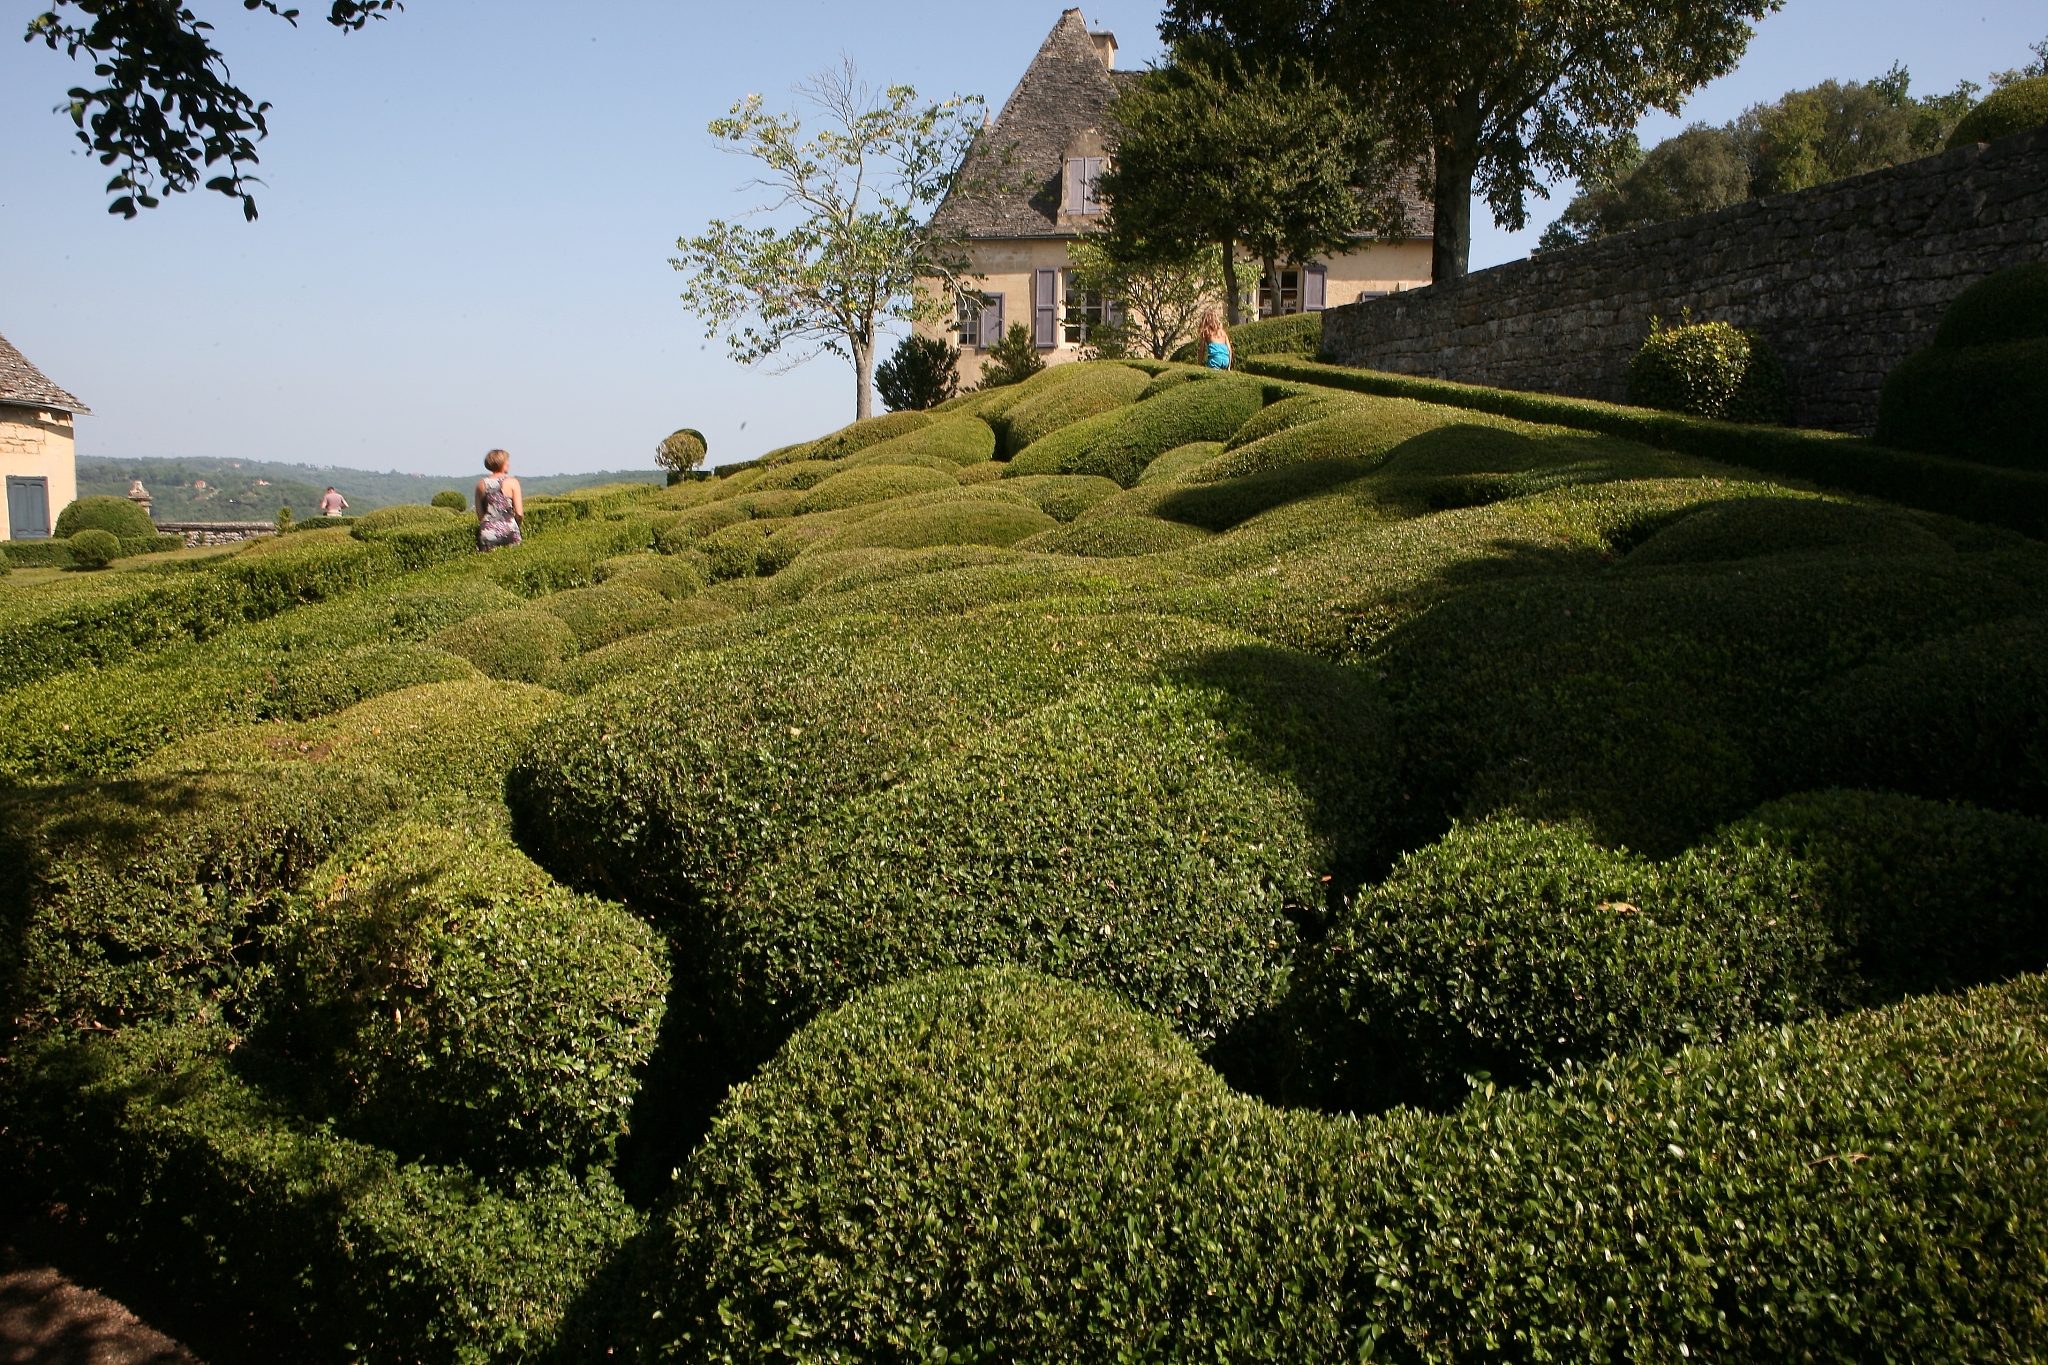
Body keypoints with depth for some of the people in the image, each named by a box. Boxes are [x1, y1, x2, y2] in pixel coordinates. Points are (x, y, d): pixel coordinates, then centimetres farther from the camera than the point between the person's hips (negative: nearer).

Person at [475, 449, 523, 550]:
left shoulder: (481, 484, 8)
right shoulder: (512, 482, -2)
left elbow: (479, 515, 9)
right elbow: (519, 513, -6)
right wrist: (516, 525, 13)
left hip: (487, 532, 3)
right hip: (508, 530, -3)